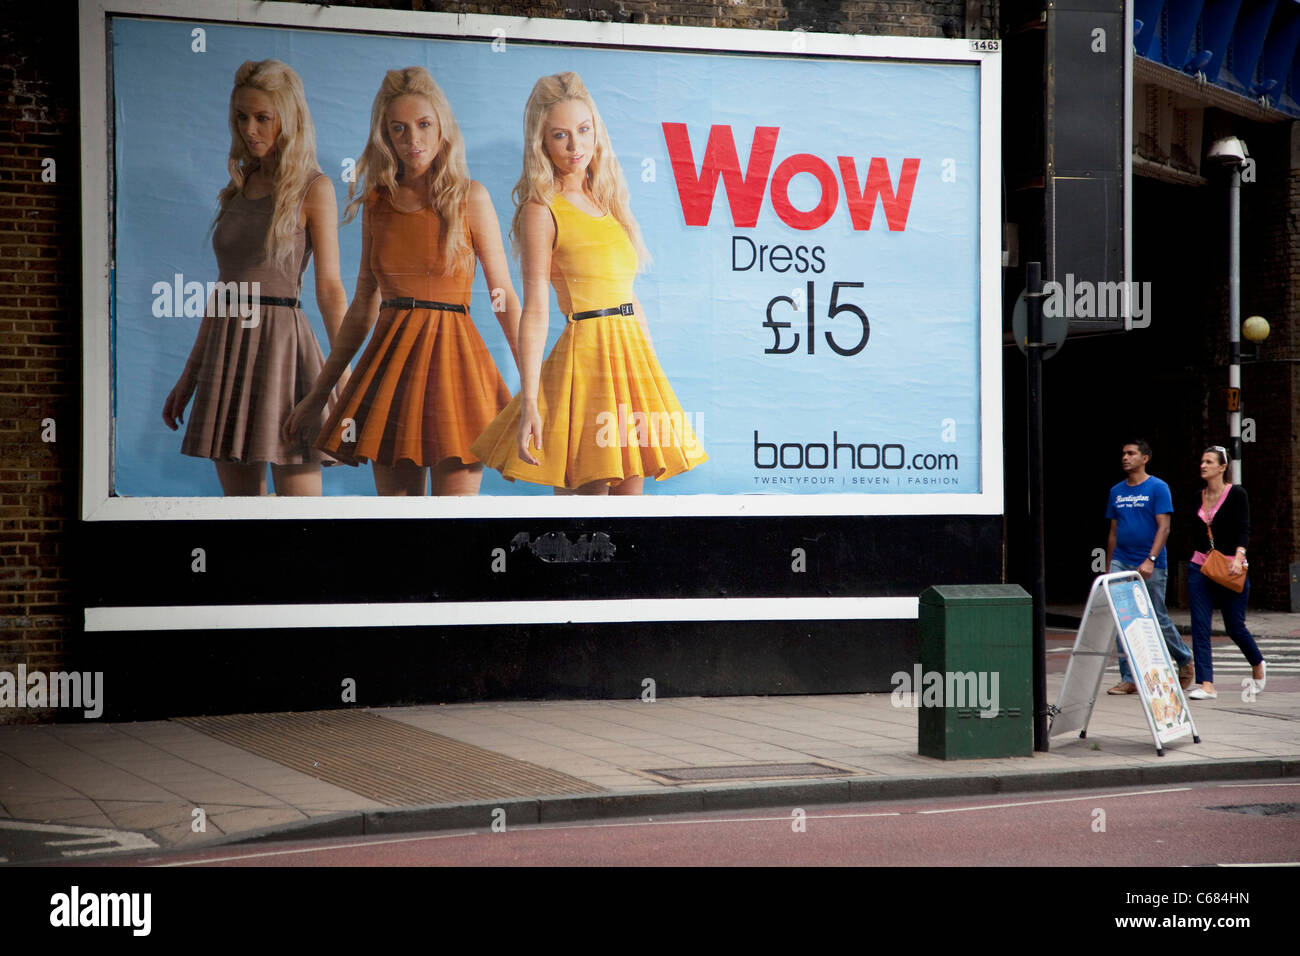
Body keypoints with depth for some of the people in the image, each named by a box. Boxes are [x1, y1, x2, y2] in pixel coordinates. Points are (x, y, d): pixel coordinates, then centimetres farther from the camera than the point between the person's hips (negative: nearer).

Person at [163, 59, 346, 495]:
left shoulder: (313, 188, -1)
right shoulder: (238, 187, 16)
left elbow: (329, 287, -6)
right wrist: (189, 376, 18)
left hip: (282, 343, -6)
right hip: (227, 346, 6)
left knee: (298, 497, -8)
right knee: (238, 499, 6)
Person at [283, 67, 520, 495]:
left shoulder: (469, 198, 0)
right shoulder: (378, 203, 10)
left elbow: (505, 296, -1)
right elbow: (363, 308, 15)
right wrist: (317, 395, 16)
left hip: (452, 357, -3)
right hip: (390, 362, 3)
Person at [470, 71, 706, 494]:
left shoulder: (605, 201, 15)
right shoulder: (542, 210, -5)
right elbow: (535, 311, -11)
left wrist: (651, 370, 17)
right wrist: (528, 402, -17)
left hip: (634, 352, 7)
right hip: (586, 355, -7)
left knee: (629, 488, 6)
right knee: (584, 490, -6)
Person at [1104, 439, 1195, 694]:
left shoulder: (1158, 488, -4)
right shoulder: (1117, 492, 12)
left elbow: (1163, 528, -10)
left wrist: (1150, 560, -20)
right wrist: (1109, 568, 14)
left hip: (1151, 567, -5)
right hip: (1120, 564, 5)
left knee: (1158, 618, 2)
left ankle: (1184, 660, 27)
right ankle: (1129, 679, -1)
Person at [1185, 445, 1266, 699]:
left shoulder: (1236, 494, -6)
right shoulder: (1198, 498, 9)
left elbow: (1244, 529, -14)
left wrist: (1238, 558, -27)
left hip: (1230, 568, -4)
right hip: (1200, 568, 4)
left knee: (1234, 626, 4)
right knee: (1199, 626, -8)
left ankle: (1258, 665, 33)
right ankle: (1206, 685, -9)